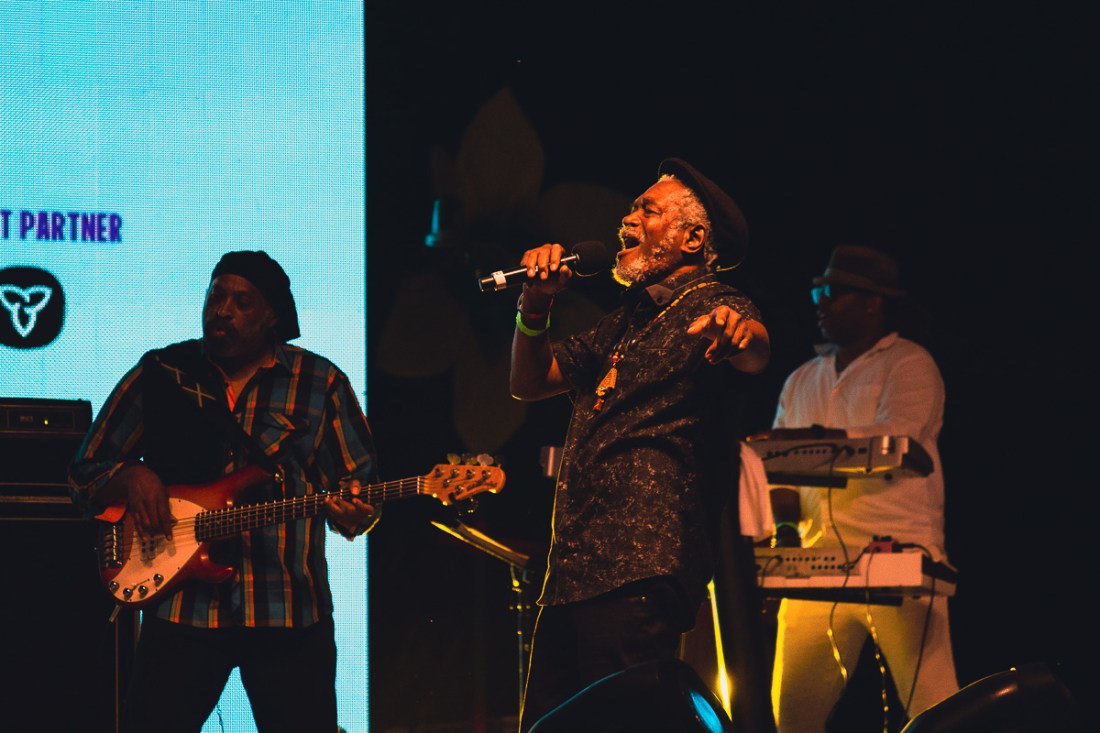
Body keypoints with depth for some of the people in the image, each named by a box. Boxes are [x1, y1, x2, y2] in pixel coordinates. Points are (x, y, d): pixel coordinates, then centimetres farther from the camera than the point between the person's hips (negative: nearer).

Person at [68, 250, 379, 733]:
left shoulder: (320, 383, 8)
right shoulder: (159, 375, 8)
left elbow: (360, 481, 8)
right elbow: (85, 472, 13)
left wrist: (351, 515, -15)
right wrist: (131, 476, -8)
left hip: (290, 608, 0)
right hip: (182, 606, 0)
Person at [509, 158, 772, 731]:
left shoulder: (711, 306, -2)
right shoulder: (629, 317, 24)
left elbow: (754, 357, -26)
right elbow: (528, 382, 27)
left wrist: (741, 332, -51)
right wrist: (536, 307, 8)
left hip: (639, 575, -9)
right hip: (573, 571, 9)